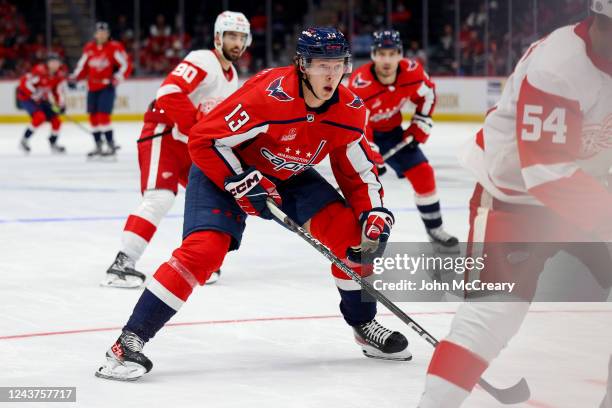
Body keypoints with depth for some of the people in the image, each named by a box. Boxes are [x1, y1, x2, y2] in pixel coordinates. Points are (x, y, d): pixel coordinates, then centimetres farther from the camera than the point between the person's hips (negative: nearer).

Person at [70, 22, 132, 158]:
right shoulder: (89, 48, 7)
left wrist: (116, 79, -20)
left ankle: (111, 145, -8)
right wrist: (74, 78, 4)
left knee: (103, 115, -16)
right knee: (93, 116, 8)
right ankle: (98, 145, 19)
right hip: (92, 87, 6)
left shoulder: (114, 48, -8)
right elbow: (83, 66, 16)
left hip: (107, 87, -6)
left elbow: (126, 66, -8)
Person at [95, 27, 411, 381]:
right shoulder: (268, 95, -34)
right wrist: (244, 183, -31)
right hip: (224, 167, -6)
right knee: (204, 248, -25)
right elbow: (203, 140, -29)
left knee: (351, 231, -9)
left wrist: (376, 215, -16)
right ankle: (131, 340, -23)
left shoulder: (349, 110, -15)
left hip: (290, 175, 6)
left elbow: (359, 172, -1)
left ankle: (364, 325, 13)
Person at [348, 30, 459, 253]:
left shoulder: (412, 72, -21)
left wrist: (419, 126, -2)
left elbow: (427, 94, 1)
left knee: (422, 173, 3)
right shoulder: (360, 84, -35)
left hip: (391, 131, 5)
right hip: (362, 131, -5)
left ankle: (435, 230, 18)